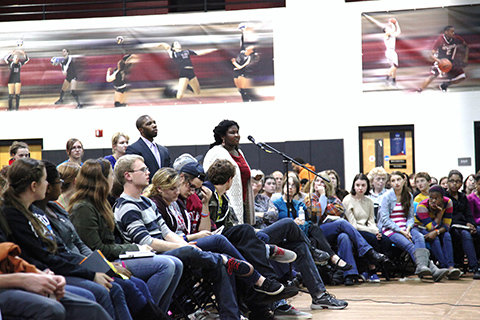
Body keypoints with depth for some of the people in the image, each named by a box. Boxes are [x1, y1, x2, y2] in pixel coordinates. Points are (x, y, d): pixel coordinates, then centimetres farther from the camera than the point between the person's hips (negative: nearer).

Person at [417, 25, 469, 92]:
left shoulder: (456, 39, -12)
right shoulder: (440, 40, -23)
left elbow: (466, 46, 8)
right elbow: (431, 55, -24)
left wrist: (465, 58, -4)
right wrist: (439, 61, -43)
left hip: (451, 62, 5)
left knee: (462, 77, -6)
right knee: (432, 76, -26)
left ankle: (444, 85, 11)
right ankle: (419, 90, -20)